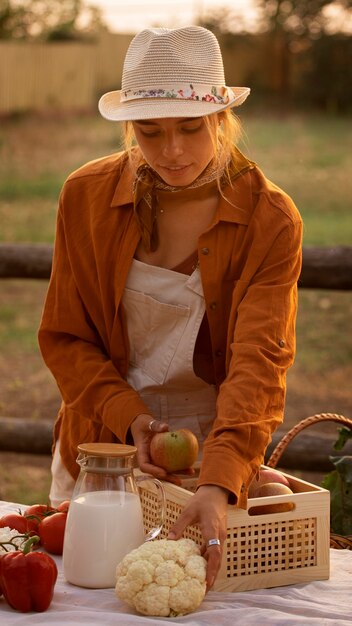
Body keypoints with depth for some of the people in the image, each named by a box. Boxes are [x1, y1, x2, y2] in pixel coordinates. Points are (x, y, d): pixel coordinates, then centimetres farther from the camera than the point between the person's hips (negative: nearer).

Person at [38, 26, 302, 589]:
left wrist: (218, 485, -40)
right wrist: (126, 417, -18)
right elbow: (64, 337, -1)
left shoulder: (271, 220, -15)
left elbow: (259, 362, -25)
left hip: (219, 456, -2)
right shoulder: (86, 196, -7)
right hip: (99, 450, 2)